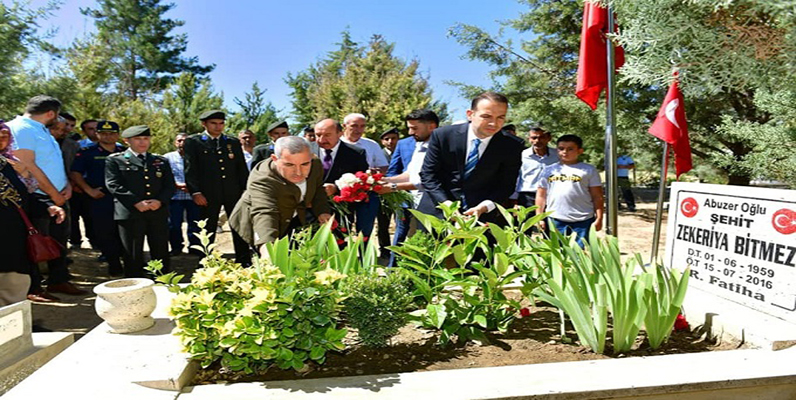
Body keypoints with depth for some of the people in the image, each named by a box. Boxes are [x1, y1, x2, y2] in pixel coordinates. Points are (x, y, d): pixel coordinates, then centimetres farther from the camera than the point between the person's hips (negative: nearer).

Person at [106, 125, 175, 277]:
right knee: (133, 255, 2)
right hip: (129, 213, -3)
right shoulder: (115, 160, 7)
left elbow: (170, 185, 11)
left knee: (161, 252, 6)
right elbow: (113, 185, -4)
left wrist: (159, 201, -9)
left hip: (158, 212, 3)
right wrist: (137, 202, -15)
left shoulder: (161, 161, 17)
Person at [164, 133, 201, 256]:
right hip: (175, 197, 0)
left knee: (195, 224, 2)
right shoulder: (168, 157, 9)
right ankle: (176, 248, 17)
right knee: (174, 225, 1)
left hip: (193, 196, 0)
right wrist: (178, 186, -12)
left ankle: (195, 249, 13)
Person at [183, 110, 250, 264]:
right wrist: (195, 192, -11)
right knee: (207, 231, 5)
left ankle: (244, 263, 15)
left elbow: (242, 168, 13)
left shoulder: (233, 142, 12)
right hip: (208, 194, -3)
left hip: (234, 193, 3)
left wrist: (246, 189, 5)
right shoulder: (193, 142, 3)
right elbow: (190, 169, -2)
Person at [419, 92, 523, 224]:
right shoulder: (442, 135, -9)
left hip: (484, 217, 0)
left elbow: (505, 186, -3)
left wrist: (483, 207, -21)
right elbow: (428, 174, -6)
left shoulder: (511, 147, -7)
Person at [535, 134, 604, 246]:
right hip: (555, 220, 2)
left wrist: (599, 218, -4)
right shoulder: (549, 170, 10)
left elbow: (597, 197, 2)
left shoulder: (589, 170, 3)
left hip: (582, 220, -2)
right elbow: (541, 195, 11)